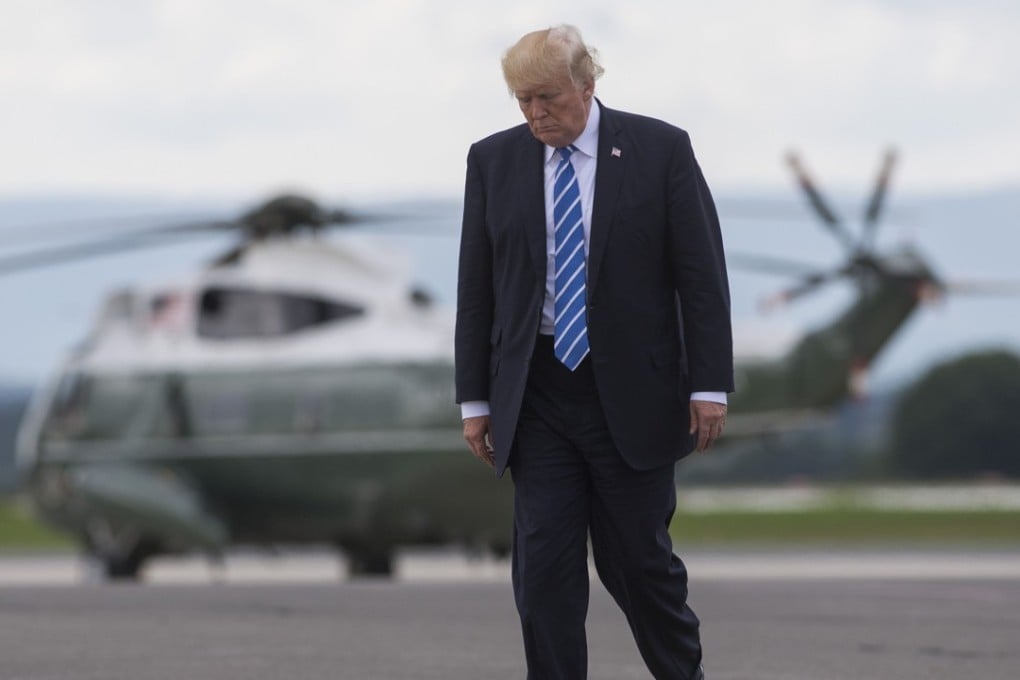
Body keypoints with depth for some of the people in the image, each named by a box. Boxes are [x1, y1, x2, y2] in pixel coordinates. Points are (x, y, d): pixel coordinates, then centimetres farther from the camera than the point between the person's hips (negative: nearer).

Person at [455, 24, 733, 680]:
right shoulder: (493, 161, 5)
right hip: (537, 397, 2)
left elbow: (702, 275, -3)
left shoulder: (660, 149, -2)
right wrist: (475, 399, 4)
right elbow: (475, 288, 7)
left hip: (633, 392, -2)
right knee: (543, 564, -2)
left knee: (636, 557, 4)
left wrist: (709, 386, -8)